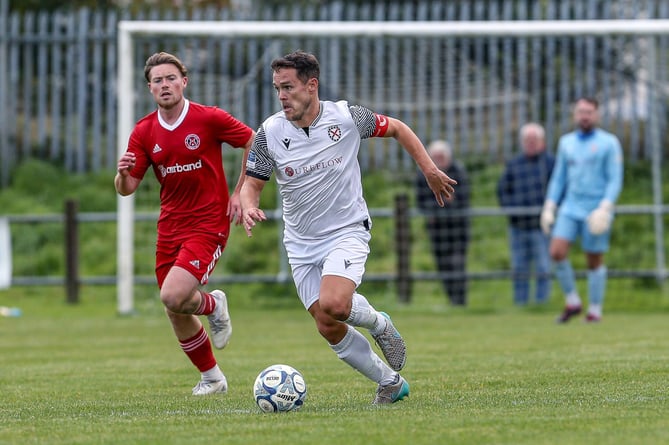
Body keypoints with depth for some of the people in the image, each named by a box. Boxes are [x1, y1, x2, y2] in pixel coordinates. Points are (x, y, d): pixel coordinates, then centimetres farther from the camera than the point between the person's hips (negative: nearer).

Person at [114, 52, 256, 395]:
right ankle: (212, 378, 28)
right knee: (176, 315, 8)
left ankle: (213, 305, 11)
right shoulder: (144, 132, 2)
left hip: (208, 224, -5)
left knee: (173, 297, -23)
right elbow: (126, 189, 1)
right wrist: (123, 173, -22)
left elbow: (254, 143, 1)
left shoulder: (209, 118, -9)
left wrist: (240, 193, -3)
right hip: (170, 228, 5)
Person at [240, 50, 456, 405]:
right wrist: (249, 207, -23)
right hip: (301, 243, 3)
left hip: (348, 232, -3)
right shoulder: (269, 133, -9)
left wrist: (429, 170, 4)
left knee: (333, 305, -28)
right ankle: (390, 383, 20)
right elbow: (252, 183, 0)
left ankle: (379, 323, 6)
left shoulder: (346, 117, -11)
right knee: (328, 328, 0)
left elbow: (396, 128, 6)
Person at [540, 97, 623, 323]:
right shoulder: (566, 142, 13)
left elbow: (615, 180, -6)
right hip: (570, 208, 4)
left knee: (594, 261, 0)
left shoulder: (609, 143, -1)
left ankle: (594, 310, 11)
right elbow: (559, 178, 18)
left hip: (596, 211, -4)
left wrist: (605, 207, -17)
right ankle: (572, 302, 2)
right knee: (557, 251, -12)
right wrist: (549, 207, 10)